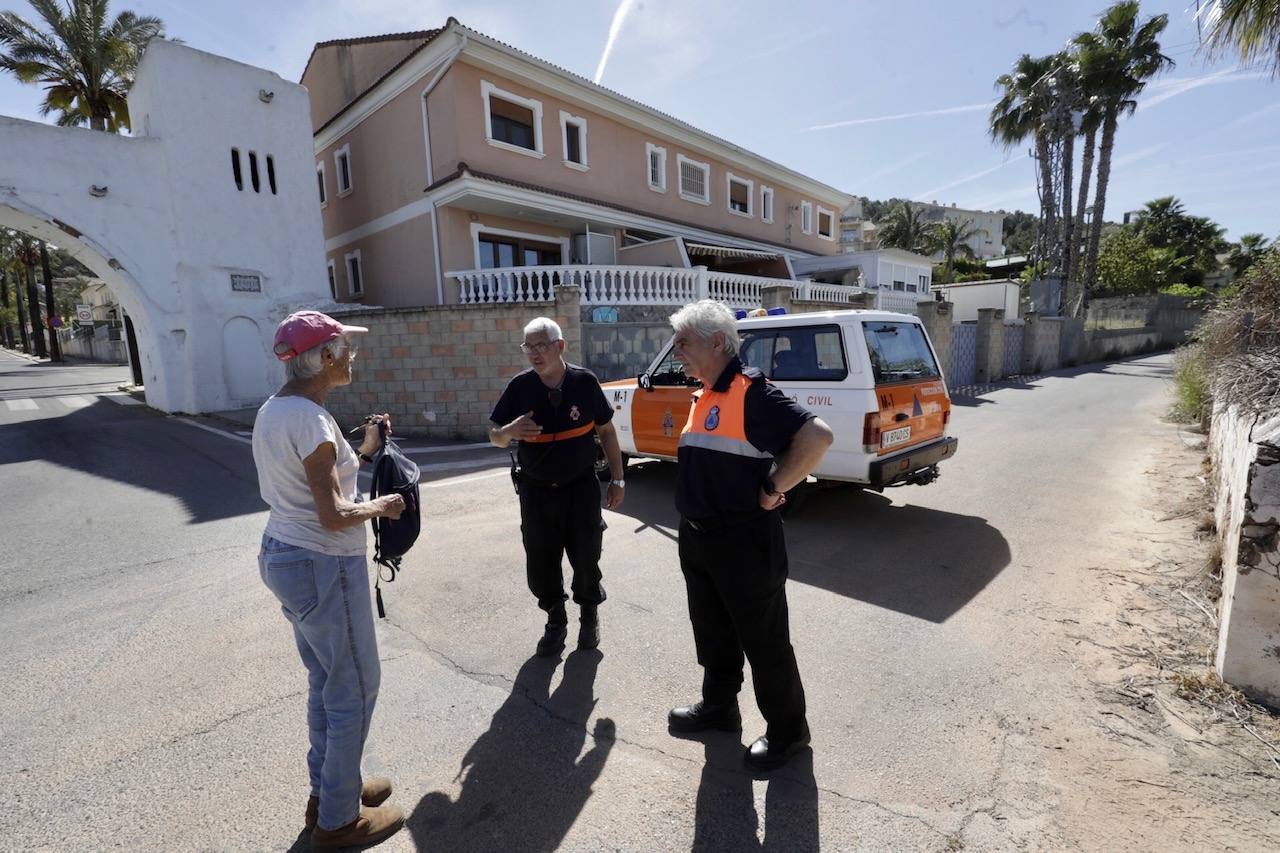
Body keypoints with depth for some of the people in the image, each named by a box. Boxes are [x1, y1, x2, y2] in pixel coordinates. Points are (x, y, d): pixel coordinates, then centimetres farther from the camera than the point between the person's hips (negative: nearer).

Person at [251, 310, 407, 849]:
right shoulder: (310, 419, -23)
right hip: (323, 567, -10)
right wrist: (381, 506, -7)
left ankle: (328, 790, 40)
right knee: (354, 689, 8)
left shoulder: (273, 410, 7)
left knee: (326, 683, 23)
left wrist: (363, 451, 12)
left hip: (282, 557, 10)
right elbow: (334, 516, -24)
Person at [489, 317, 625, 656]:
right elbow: (495, 438, 1)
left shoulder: (585, 381, -9)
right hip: (536, 491, 2)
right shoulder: (520, 386, -6)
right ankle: (555, 620, 33)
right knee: (540, 564, 9)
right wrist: (510, 431, -23)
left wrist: (617, 479, 0)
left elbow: (606, 431, 1)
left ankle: (589, 614, 35)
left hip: (581, 488, -1)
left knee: (586, 558, 8)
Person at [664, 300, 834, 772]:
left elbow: (817, 436, -29)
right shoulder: (705, 397, 10)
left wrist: (773, 489, -19)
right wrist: (693, 529, 12)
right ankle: (719, 707, 44)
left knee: (764, 641, 9)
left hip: (744, 542, -9)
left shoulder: (751, 393, -19)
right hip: (697, 538, 9)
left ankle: (787, 730, 30)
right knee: (712, 632, 23)